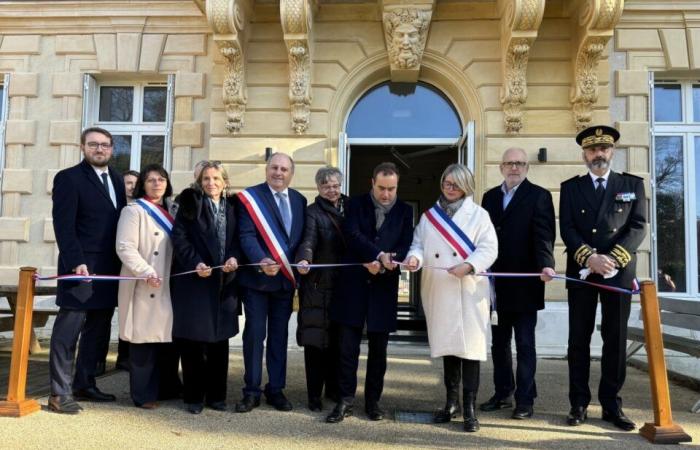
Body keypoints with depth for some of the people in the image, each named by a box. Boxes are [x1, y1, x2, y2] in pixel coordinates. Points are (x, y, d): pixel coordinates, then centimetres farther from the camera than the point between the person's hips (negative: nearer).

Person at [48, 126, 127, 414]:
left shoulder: (116, 179, 15)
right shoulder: (69, 178, -4)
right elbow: (63, 225, -12)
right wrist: (76, 262, -21)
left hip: (110, 270, 7)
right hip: (81, 269, -7)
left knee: (98, 331, 12)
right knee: (68, 330, -1)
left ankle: (84, 385, 23)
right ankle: (59, 393, 5)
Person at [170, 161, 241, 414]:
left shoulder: (233, 207, 12)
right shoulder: (190, 203, 3)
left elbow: (238, 238, 8)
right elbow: (179, 237, -5)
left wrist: (234, 258, -11)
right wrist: (195, 263, -17)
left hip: (224, 282, 3)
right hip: (194, 280, -3)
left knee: (219, 340, 8)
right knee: (193, 341, 0)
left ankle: (216, 395, 18)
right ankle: (194, 397, 12)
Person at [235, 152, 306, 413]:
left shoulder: (299, 200, 11)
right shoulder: (251, 196, -3)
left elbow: (302, 237, 10)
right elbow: (247, 235, -13)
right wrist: (261, 261, -27)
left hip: (286, 278, 4)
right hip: (257, 277, -4)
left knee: (279, 335, 11)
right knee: (255, 334, 1)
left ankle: (276, 389, 21)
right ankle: (252, 391, 12)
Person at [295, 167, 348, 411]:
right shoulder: (312, 212, -2)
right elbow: (309, 240, -17)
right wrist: (304, 259, -37)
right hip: (318, 285, -4)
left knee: (337, 339, 11)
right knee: (315, 339, 0)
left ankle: (333, 388, 26)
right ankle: (314, 394, 10)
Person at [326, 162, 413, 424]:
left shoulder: (404, 211, 7)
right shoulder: (356, 204, 3)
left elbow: (405, 247, -1)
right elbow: (352, 235, -11)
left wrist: (383, 263, -18)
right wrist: (380, 254, -21)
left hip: (384, 286, 1)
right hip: (353, 282, -1)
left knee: (378, 348, 8)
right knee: (347, 345, 0)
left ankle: (373, 400, 20)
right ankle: (346, 400, 10)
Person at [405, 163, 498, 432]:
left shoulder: (478, 214, 3)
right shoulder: (429, 215, 13)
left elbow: (489, 249, -5)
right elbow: (419, 243, 9)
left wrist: (468, 266, -20)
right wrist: (415, 258, -14)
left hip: (470, 291, -3)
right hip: (438, 291, 3)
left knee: (470, 346, -4)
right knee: (446, 344, 11)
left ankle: (469, 408, 5)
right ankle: (451, 401, 24)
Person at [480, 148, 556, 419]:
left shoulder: (539, 196, -2)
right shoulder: (490, 196, 13)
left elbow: (544, 234, -13)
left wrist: (546, 264, -29)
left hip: (523, 283, -5)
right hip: (495, 283, 5)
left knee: (525, 344, 4)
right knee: (498, 342, 12)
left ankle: (525, 399, 13)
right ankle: (503, 393, 24)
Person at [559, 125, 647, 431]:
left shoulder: (633, 184, 9)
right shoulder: (570, 187, 9)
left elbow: (639, 227, -1)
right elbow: (567, 230, 0)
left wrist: (612, 259, -14)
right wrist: (589, 258, -16)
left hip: (619, 272, 0)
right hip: (581, 272, 0)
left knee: (616, 340, 3)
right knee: (579, 339, 3)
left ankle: (612, 405, 12)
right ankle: (579, 404, 10)